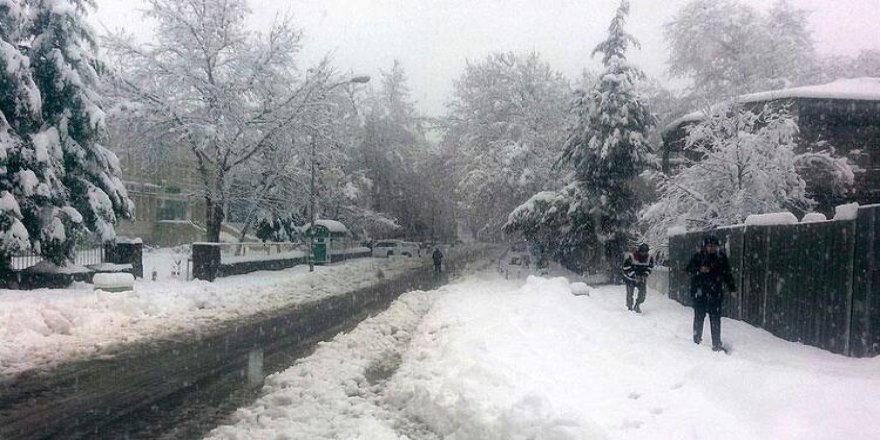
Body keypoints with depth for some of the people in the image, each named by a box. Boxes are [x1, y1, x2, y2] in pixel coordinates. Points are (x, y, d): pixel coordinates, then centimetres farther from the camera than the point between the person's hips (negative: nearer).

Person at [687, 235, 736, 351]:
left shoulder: (721, 257, 6)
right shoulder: (698, 256, -3)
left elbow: (727, 274, 15)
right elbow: (689, 269, -5)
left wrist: (732, 288, 10)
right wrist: (699, 270, -24)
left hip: (716, 294, 2)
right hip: (699, 293, -2)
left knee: (716, 319, 1)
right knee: (699, 317, 9)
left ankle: (716, 344, 5)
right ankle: (697, 339, 26)